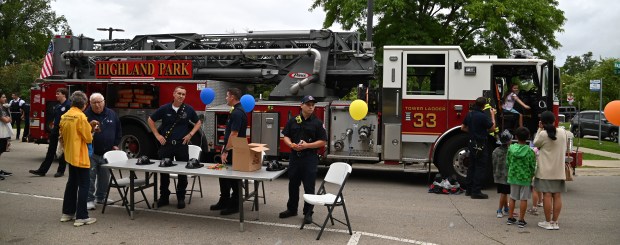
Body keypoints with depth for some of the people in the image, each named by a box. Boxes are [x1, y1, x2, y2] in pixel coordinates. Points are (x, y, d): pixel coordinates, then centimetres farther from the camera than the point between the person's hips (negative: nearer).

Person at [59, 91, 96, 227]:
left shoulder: (64, 116, 6)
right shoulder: (81, 116, -17)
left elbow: (63, 135, 15)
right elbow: (88, 138, -14)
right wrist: (91, 132, 6)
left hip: (70, 155, 8)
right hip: (80, 156, -8)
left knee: (72, 183, 18)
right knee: (84, 185, -3)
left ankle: (67, 213, 25)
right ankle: (81, 217, -3)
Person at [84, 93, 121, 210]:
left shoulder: (111, 114, 5)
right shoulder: (86, 115, -7)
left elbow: (118, 130, 13)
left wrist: (116, 144, 8)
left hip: (107, 152, 4)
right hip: (91, 152, -4)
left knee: (105, 177, 14)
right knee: (90, 177, -2)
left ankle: (101, 197, 28)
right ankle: (89, 199, 5)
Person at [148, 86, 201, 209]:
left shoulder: (188, 109, 1)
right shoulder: (164, 109, -1)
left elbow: (198, 122, 13)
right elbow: (151, 120, 10)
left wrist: (190, 134, 1)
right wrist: (157, 135, 3)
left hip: (182, 145, 0)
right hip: (166, 144, 0)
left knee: (183, 173, 3)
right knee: (164, 171, 7)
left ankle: (181, 198, 15)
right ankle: (164, 197, 19)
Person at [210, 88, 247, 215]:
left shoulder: (237, 113, -20)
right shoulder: (238, 111, 13)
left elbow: (234, 134, -25)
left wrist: (226, 151, -23)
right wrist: (225, 147, 22)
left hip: (233, 151, -10)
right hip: (232, 149, 10)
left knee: (233, 178, -1)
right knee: (224, 175, 17)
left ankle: (234, 205, 8)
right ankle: (224, 201, 27)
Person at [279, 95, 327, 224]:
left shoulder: (317, 123, -1)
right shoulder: (293, 121, 7)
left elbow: (323, 141, -4)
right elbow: (286, 136, 8)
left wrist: (307, 145, -16)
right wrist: (291, 144, -13)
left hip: (310, 158, -3)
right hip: (295, 157, 3)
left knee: (309, 187, 1)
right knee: (293, 184, 13)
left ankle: (308, 213, 11)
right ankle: (291, 209, 28)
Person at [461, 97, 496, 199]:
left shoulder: (469, 114, 4)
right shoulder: (483, 116, -19)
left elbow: (463, 127, 14)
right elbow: (493, 128, -9)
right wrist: (492, 115, 0)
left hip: (471, 143, 8)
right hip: (481, 145, -8)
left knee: (472, 167, 16)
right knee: (480, 168, -1)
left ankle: (469, 189, 22)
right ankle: (476, 192, -1)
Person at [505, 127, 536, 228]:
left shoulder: (511, 148, -6)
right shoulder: (530, 151, -13)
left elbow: (507, 162, 2)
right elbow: (533, 167, -7)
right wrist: (531, 176, 11)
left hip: (513, 177, 3)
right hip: (525, 178, -3)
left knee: (512, 198, 14)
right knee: (523, 199, 5)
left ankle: (510, 218, 20)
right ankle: (521, 220, 8)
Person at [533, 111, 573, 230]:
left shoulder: (543, 134, -13)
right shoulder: (563, 132, 2)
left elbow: (536, 143, 5)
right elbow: (564, 148, 16)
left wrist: (540, 129, 5)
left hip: (546, 171, -4)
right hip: (559, 171, 5)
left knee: (547, 195, 0)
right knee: (557, 196, 7)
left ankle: (548, 222, 5)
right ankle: (555, 222, 12)